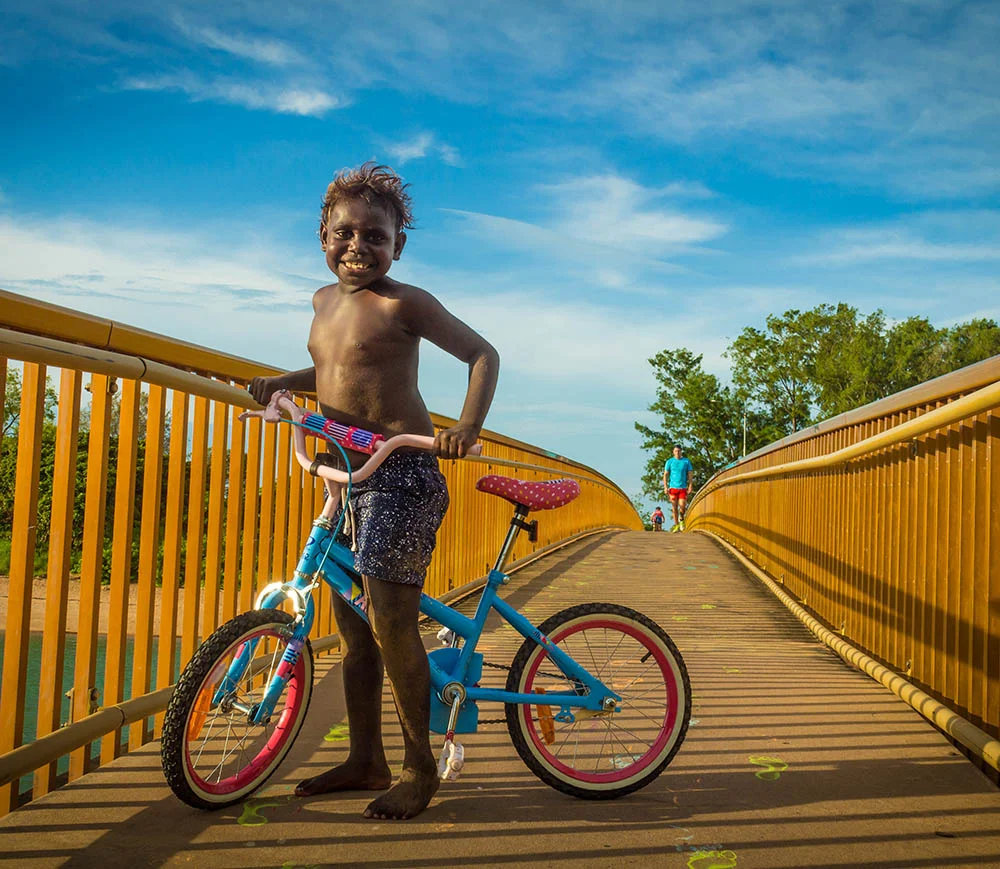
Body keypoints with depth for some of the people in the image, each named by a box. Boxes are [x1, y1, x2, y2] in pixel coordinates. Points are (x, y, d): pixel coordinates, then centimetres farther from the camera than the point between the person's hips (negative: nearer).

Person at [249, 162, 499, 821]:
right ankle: (366, 759, 24)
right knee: (350, 617, 11)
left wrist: (467, 426, -22)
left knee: (390, 619, -10)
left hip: (401, 472, -8)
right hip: (345, 474, 8)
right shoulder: (324, 301, 14)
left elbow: (483, 354, -7)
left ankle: (420, 766, 7)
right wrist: (283, 382, 13)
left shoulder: (403, 303, -9)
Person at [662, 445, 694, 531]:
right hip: (673, 487, 1)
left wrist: (690, 486, -4)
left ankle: (681, 519, 16)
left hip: (683, 487, -1)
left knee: (682, 505, -12)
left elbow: (690, 474, 5)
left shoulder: (686, 461, 5)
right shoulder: (670, 461, 5)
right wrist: (665, 487, -4)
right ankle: (676, 525, 10)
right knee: (674, 507, 2)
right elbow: (665, 474, 4)